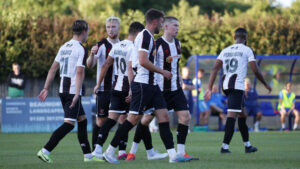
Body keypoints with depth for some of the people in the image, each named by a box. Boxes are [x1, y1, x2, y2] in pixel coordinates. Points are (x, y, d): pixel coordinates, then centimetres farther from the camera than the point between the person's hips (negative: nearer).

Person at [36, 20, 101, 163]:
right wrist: (77, 94, -23)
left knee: (82, 120, 16)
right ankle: (45, 151, -17)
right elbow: (79, 73, -19)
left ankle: (88, 155, 19)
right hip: (73, 92, -9)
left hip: (63, 91, 9)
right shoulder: (81, 49, -11)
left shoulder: (64, 47, 14)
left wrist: (46, 88, 16)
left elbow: (53, 69, 14)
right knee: (69, 124, -8)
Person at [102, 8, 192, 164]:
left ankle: (173, 155, -2)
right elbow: (143, 61, -22)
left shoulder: (148, 37, 17)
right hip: (142, 85, -10)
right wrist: (162, 71, -14)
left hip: (151, 85, 10)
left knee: (164, 116, 2)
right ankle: (109, 151, 2)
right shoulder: (145, 36, -13)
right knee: (133, 119, -6)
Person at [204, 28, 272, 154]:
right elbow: (255, 70, -2)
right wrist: (266, 84, 13)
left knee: (242, 114, 18)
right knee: (232, 115, -12)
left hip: (226, 86, 6)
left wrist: (209, 89, 3)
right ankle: (225, 146, -21)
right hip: (237, 85, -6)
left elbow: (215, 69, 7)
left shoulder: (225, 51, 17)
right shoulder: (247, 50, 2)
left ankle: (247, 145, 25)